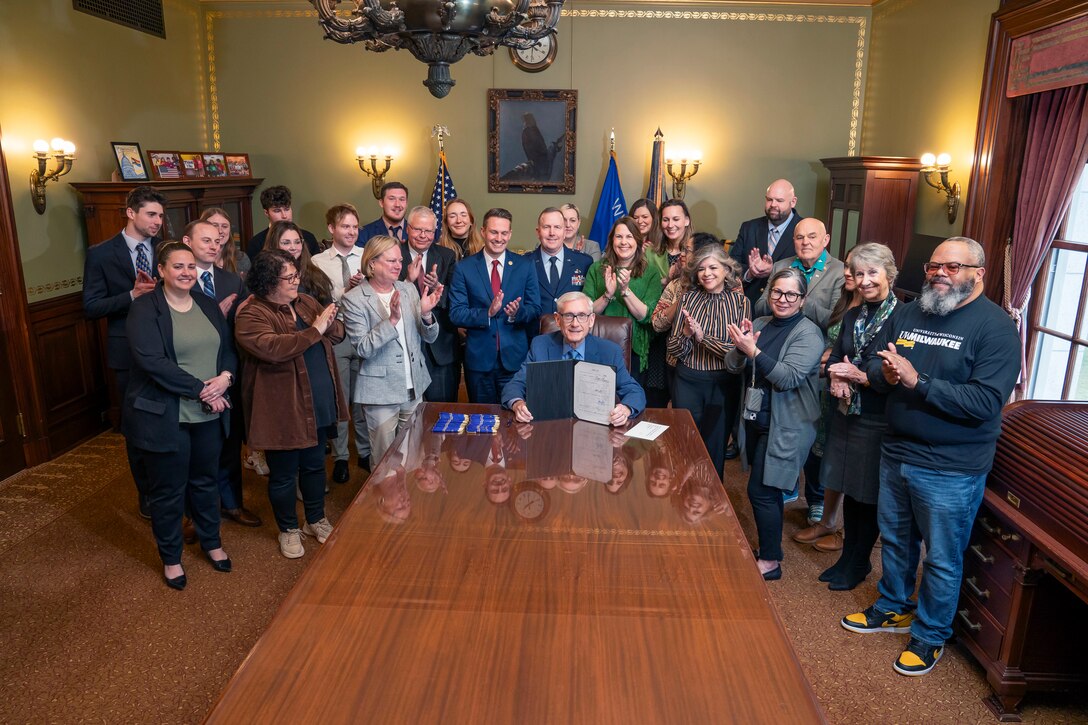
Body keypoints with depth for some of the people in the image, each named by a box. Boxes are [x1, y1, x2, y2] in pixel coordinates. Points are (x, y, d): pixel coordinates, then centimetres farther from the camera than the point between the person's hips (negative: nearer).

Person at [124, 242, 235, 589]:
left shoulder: (207, 304, 8)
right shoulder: (144, 308, -11)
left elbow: (228, 348, 7)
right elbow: (152, 361, -22)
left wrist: (225, 377, -14)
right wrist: (200, 390, -21)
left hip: (209, 414, 5)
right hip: (165, 415, -5)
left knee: (205, 480, 20)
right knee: (169, 489, 10)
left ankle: (211, 542, 39)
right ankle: (170, 557, 29)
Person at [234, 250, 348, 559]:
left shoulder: (306, 302, 7)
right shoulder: (251, 315, -14)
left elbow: (338, 334, 11)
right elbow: (270, 348, -31)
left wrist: (330, 323, -13)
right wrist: (314, 330, -27)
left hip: (318, 404, 6)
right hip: (282, 409, -6)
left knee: (315, 465, 20)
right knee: (284, 473, 10)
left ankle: (316, 520, 39)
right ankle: (289, 529, 31)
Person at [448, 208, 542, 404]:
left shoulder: (525, 266, 2)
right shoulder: (464, 268, -2)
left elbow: (535, 310, 2)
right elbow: (456, 314, -6)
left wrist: (517, 312, -20)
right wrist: (487, 313, -22)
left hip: (515, 358, 0)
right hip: (479, 359, 0)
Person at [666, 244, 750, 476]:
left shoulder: (740, 302, -3)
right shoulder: (688, 298, 0)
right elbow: (673, 350, -2)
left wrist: (702, 336, -20)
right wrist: (686, 333, -22)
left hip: (723, 384, -1)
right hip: (687, 381, 1)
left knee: (715, 448, 13)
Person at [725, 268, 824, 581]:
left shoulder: (808, 333, -11)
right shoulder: (759, 324, 7)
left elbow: (789, 378, -22)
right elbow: (733, 366, 3)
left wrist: (753, 351, -28)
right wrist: (740, 348, -18)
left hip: (785, 426, -6)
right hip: (755, 418, 6)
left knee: (761, 490, -4)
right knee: (768, 490, 15)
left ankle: (770, 561, 11)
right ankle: (769, 547, 31)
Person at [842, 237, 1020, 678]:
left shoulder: (995, 327, -14)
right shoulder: (906, 314, 5)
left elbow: (985, 401, -24)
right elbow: (874, 368, 6)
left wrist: (917, 382, -28)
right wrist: (885, 373, -17)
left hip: (951, 470, -6)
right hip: (896, 454, 6)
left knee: (941, 558, 10)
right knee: (895, 540, 22)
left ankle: (930, 635, 30)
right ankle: (894, 608, 43)